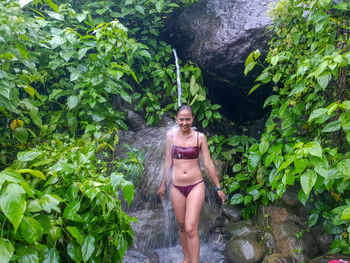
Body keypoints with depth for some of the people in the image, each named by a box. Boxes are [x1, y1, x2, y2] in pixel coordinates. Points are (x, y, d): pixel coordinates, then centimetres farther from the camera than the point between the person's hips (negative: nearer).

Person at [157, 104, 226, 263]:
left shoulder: (199, 137, -3)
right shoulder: (171, 136, 2)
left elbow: (208, 163, 0)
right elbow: (168, 161, 10)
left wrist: (218, 187, 2)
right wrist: (163, 185, 16)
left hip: (196, 186, -3)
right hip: (177, 187, 3)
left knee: (191, 229, -10)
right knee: (181, 226, 14)